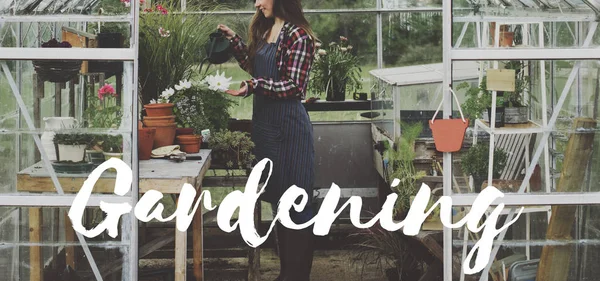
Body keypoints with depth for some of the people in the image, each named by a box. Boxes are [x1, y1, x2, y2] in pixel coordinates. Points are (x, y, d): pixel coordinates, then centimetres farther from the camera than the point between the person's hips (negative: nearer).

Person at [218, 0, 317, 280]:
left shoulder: (298, 35, -12)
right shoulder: (266, 30, 12)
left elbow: (294, 86, -16)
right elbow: (253, 66, 23)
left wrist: (255, 86, -25)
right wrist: (233, 39, 16)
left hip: (288, 123, -8)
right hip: (264, 120, 9)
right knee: (276, 197, 13)